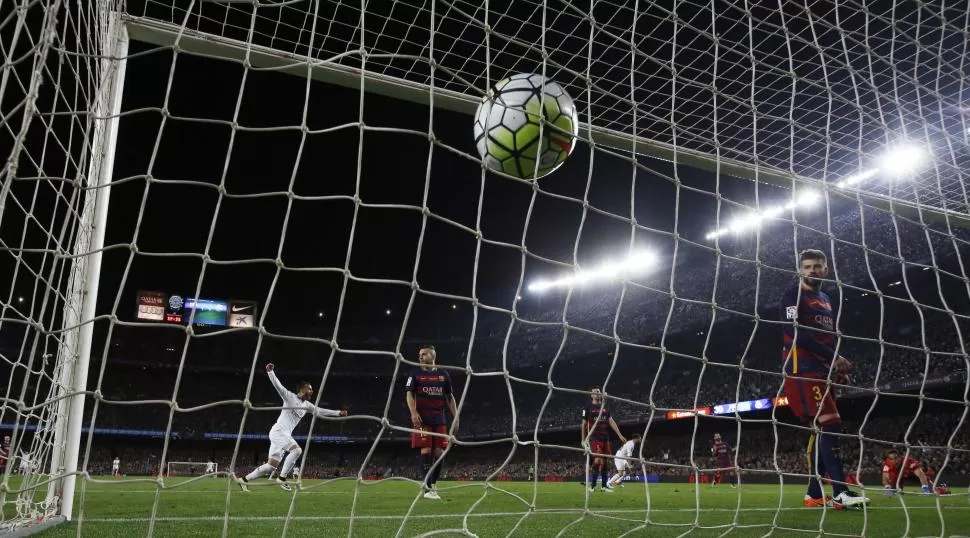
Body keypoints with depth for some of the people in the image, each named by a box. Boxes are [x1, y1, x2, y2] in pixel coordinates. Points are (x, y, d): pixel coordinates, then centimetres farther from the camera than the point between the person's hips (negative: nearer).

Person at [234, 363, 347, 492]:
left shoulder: (307, 405, 18)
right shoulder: (290, 396, -2)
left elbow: (320, 411, 26)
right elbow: (278, 385, -10)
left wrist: (338, 413, 24)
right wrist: (270, 371, -25)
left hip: (285, 434, 8)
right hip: (278, 431, -8)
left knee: (272, 465, 1)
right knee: (297, 450, -26)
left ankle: (243, 480, 11)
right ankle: (282, 478, -19)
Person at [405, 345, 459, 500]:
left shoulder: (443, 374, 11)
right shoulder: (415, 374, 4)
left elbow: (449, 397, 15)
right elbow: (409, 394, -3)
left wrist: (456, 416, 8)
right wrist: (413, 413, -19)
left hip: (440, 419, 3)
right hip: (423, 419, -3)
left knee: (439, 452, 1)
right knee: (426, 450, -10)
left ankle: (433, 484, 18)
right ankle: (428, 489, -10)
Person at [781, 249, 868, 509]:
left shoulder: (826, 299, 23)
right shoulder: (793, 295, -4)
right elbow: (798, 334, -16)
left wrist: (839, 368, 9)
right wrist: (834, 358, -16)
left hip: (822, 371, 9)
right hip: (803, 370, -9)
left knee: (821, 431, 6)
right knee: (829, 425, -17)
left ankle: (814, 495, 10)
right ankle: (840, 492, -17)